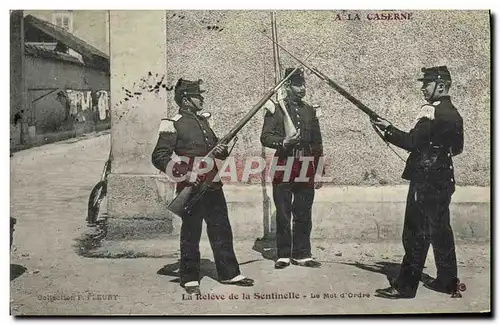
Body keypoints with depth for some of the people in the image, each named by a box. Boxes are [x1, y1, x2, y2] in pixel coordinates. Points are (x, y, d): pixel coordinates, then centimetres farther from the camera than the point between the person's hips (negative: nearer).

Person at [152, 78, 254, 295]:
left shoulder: (203, 120, 15)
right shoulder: (173, 125, -8)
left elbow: (215, 149, 25)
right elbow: (159, 157, -12)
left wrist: (222, 151, 1)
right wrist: (184, 173, -21)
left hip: (212, 186, 7)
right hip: (191, 188, -7)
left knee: (221, 230, 11)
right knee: (190, 234, 3)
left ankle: (229, 273, 22)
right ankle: (189, 279, 16)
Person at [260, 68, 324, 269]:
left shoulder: (310, 111, 15)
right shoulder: (275, 109, 3)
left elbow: (317, 144, 15)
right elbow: (265, 137, -3)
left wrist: (318, 172, 11)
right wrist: (284, 142, -22)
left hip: (306, 169, 4)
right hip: (284, 167, -3)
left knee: (303, 215, 6)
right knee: (283, 214, 3)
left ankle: (301, 254, 16)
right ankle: (283, 255, 13)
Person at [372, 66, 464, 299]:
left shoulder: (431, 112, -15)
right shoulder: (453, 113, 14)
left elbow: (413, 142, -20)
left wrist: (388, 129, -9)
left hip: (425, 181, -9)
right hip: (442, 180, 9)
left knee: (416, 234, -5)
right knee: (440, 231, 16)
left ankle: (406, 286, 1)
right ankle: (447, 281, 26)